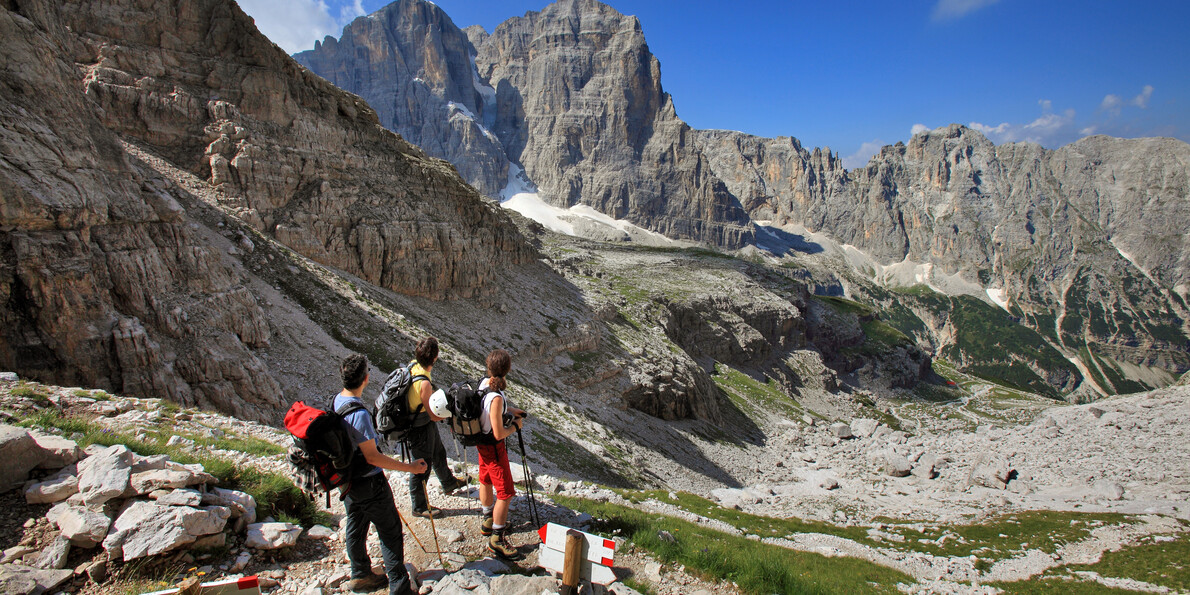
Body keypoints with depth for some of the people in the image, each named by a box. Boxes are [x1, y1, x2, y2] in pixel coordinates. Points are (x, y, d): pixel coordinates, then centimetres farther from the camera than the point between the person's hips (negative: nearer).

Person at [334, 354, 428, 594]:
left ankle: (360, 575, 40)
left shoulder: (335, 401, -3)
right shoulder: (359, 413, -30)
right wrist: (409, 467, -20)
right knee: (391, 532, 3)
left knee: (356, 527, 23)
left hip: (347, 480, 9)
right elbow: (372, 457, -26)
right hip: (369, 483, -9)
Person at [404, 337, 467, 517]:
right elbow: (434, 415, -26)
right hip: (420, 430, -9)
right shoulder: (424, 382, -35)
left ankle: (449, 484, 54)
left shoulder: (414, 368, -8)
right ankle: (419, 507, 31)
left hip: (427, 424, 9)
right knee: (422, 468, 10)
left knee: (439, 454, 29)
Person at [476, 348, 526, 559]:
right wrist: (515, 426, -11)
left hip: (482, 442, 9)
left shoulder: (484, 383, -7)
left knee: (486, 481, 26)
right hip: (493, 447, -9)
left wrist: (510, 410, 6)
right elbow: (498, 434, -29)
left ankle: (489, 521, 47)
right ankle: (496, 539, 11)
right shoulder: (496, 397, -33)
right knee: (506, 493, 1)